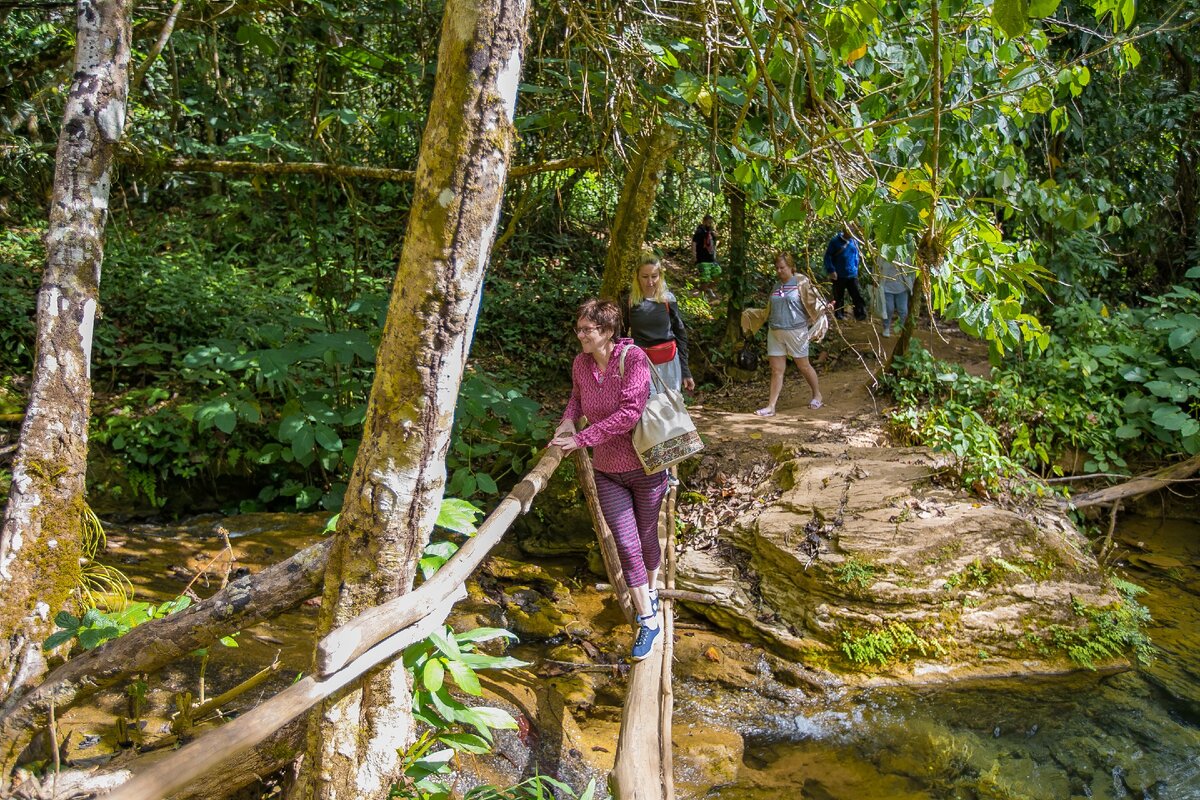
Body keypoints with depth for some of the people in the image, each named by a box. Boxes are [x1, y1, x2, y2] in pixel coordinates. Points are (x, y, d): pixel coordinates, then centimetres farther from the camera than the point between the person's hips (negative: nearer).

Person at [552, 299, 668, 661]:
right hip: (607, 471, 4)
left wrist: (581, 439, -27)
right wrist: (568, 420, -3)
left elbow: (629, 413, -28)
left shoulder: (634, 358, -20)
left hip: (645, 465, -3)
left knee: (646, 536, 15)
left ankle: (651, 589, 46)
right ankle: (647, 621, 14)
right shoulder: (581, 363, -3)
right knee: (626, 545, 1)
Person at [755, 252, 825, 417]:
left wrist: (823, 308, -24)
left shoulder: (801, 282, -4)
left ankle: (817, 396, 32)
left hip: (796, 331, -5)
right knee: (777, 370, 4)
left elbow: (814, 300, -7)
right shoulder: (776, 286, 13)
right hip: (775, 332, 5)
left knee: (804, 366, 10)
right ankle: (771, 406, 3)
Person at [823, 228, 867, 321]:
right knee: (839, 296, 7)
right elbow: (828, 256, -8)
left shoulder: (854, 242, 5)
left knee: (857, 295, -6)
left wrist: (856, 268, 14)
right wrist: (831, 270, -14)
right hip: (839, 275, -3)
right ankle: (839, 314, 19)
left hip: (852, 274, 3)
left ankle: (860, 314, -7)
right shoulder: (835, 241, -9)